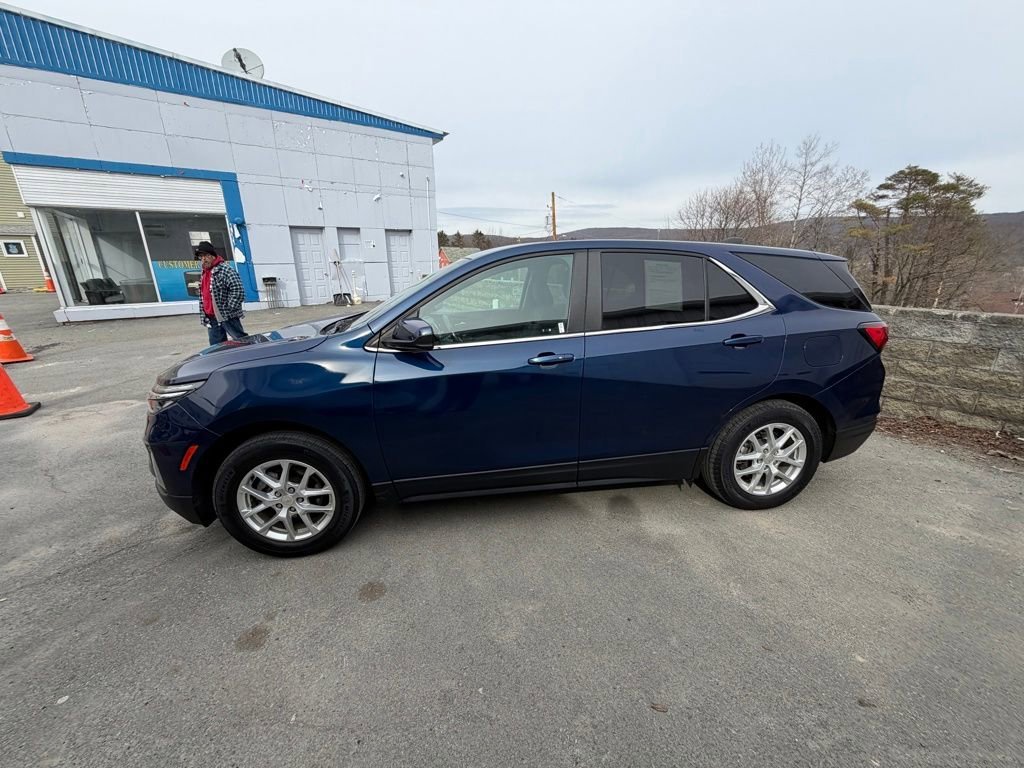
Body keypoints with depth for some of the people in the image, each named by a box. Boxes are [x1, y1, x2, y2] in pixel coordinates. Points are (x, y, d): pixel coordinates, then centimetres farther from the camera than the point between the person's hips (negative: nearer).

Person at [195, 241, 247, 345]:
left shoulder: (225, 269, -10)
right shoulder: (204, 274, 17)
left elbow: (238, 290, -20)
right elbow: (203, 295, 24)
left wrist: (229, 309, -18)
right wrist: (204, 316, 17)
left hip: (228, 316, -8)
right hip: (212, 318, 9)